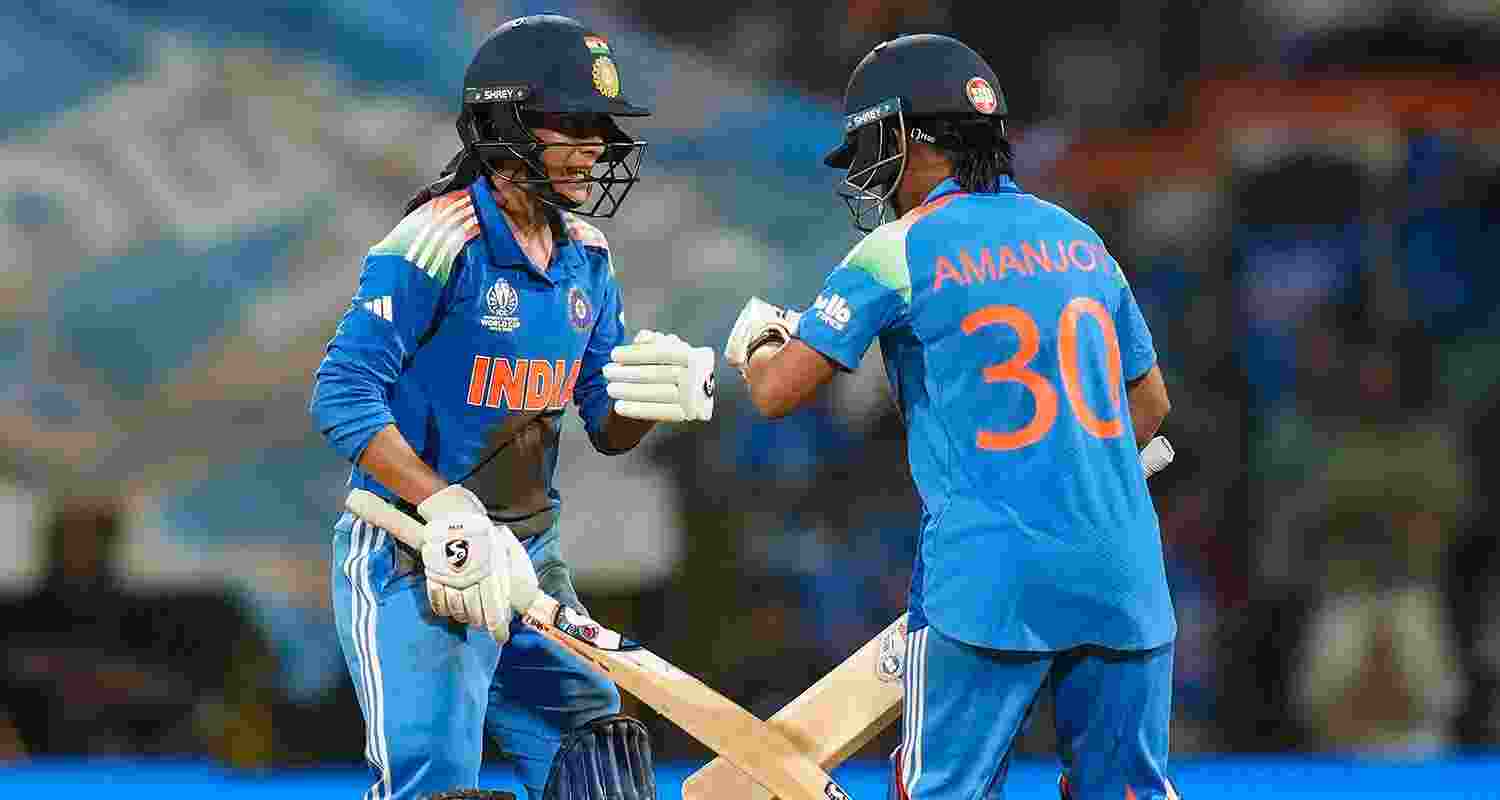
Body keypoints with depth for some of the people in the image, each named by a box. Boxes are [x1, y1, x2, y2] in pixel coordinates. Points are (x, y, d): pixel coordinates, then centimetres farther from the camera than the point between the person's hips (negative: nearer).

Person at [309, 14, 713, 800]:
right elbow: (343, 395, -21)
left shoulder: (585, 257, 9)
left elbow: (607, 429, 13)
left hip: (530, 558, 8)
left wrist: (653, 392, -10)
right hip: (411, 559, -8)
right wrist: (446, 509, -29)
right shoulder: (438, 241, -16)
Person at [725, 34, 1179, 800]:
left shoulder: (899, 252, -2)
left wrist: (754, 339, 19)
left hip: (992, 582, -5)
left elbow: (776, 391, -3)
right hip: (1123, 577, 5)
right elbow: (1149, 402, 22)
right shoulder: (1078, 239, 15)